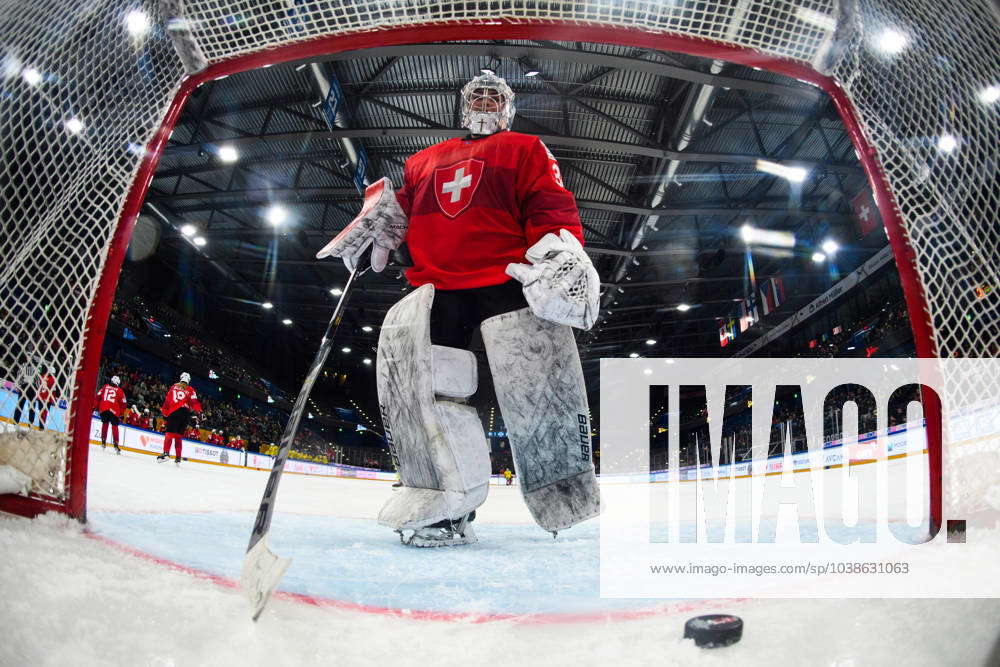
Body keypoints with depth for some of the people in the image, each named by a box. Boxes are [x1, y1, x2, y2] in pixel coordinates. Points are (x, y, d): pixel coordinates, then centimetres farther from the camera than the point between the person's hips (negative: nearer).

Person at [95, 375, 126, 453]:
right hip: (114, 411, -2)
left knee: (105, 424, 19)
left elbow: (98, 396, 9)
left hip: (103, 409, 2)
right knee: (114, 426, 2)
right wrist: (121, 414, 12)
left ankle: (103, 442, 19)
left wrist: (97, 407, 16)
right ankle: (116, 445, -5)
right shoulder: (119, 390, 8)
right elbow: (123, 403, 7)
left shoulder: (105, 387, 12)